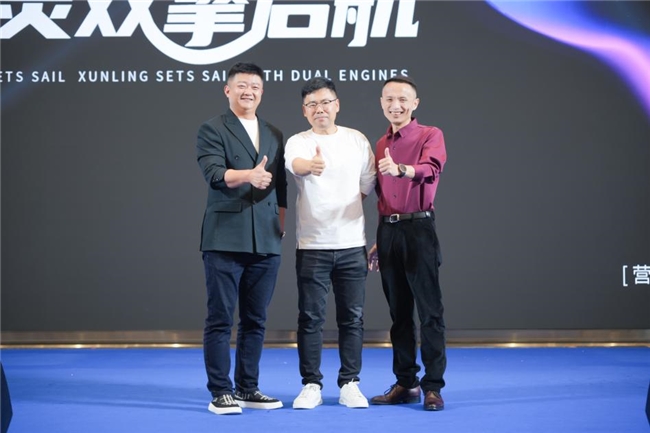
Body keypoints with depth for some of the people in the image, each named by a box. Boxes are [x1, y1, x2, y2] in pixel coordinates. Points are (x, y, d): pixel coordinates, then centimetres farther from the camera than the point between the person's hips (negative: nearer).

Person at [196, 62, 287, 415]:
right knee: (220, 319, -2)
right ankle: (220, 393, 4)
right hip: (225, 239, -5)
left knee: (255, 320, 9)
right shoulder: (212, 129, -1)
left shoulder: (274, 134, 17)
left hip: (266, 241, 5)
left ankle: (247, 389, 18)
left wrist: (282, 223, 12)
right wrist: (249, 175, -33)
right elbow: (214, 173, -16)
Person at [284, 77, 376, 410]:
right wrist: (310, 166, -50)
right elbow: (294, 164, -28)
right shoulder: (298, 142, -3)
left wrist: (338, 208, 8)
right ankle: (311, 385, 11)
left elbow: (368, 186, 13)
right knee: (311, 318, 2)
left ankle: (349, 384, 14)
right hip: (312, 245, -2)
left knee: (352, 317, 5)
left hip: (352, 244, 2)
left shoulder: (357, 140, 6)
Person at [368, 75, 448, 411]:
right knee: (398, 311, 10)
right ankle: (405, 383, 18)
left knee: (429, 311, -4)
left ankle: (433, 387, 0)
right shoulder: (381, 144, 16)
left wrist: (400, 168, -43)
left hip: (418, 229, -6)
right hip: (388, 232, 6)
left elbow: (431, 168, -24)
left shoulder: (430, 135, -2)